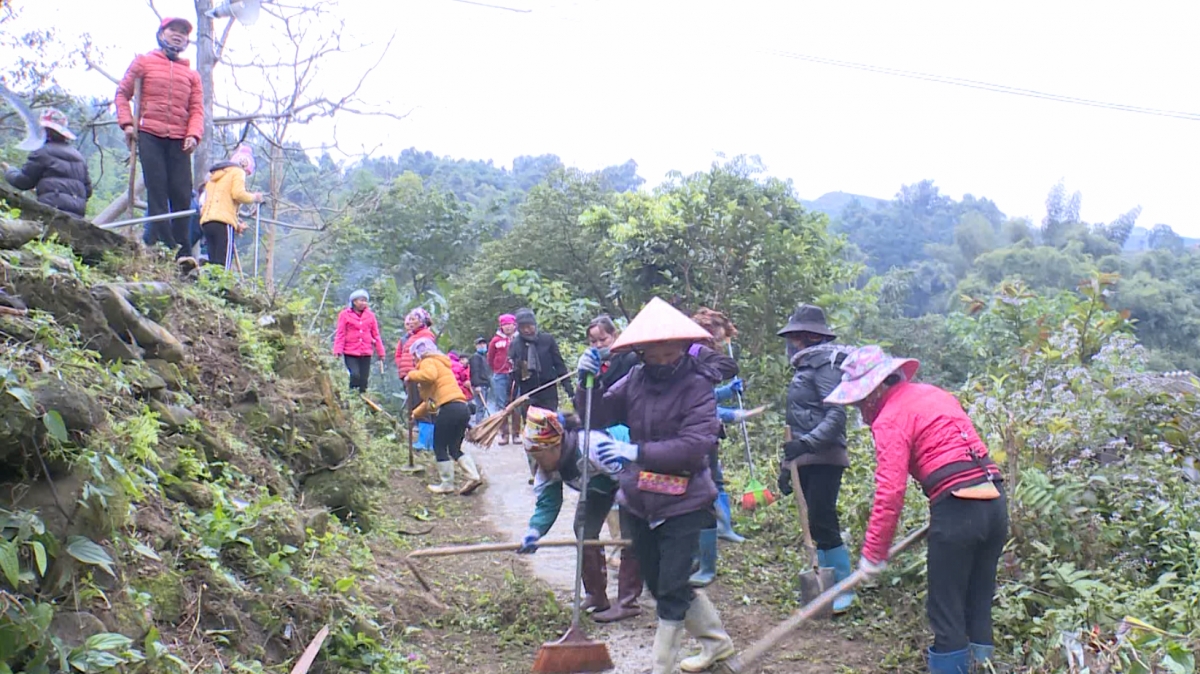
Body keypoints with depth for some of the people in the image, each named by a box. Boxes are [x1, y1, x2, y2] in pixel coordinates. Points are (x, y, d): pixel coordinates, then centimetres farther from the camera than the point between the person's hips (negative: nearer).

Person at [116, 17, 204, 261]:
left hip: (179, 140, 2)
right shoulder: (144, 62, 13)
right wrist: (127, 123, -4)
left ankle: (182, 252, -2)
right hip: (150, 135, -2)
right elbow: (122, 93, 11)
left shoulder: (191, 74, 17)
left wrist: (193, 134, -8)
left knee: (182, 195, -4)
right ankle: (164, 246, -12)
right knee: (157, 191, -8)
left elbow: (197, 108, 10)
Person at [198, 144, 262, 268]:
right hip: (223, 222, -7)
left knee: (213, 263, 1)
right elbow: (238, 193, -11)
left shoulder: (215, 174, 30)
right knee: (223, 264, -15)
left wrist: (236, 223, 22)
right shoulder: (238, 171, 6)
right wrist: (254, 197, 7)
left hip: (206, 221, 7)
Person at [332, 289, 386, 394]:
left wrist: (381, 353, 11)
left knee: (364, 379, 4)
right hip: (350, 353, -3)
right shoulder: (345, 314, 1)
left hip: (366, 353, 3)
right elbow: (340, 334, 0)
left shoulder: (370, 315, 9)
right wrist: (338, 350, -10)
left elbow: (376, 335, 12)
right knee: (355, 375, -19)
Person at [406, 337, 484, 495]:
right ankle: (474, 476, 1)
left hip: (448, 408, -9)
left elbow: (430, 375, -23)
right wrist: (416, 413, 41)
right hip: (462, 408, 9)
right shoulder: (439, 363, 32)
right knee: (454, 448, 15)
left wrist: (411, 375, -7)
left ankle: (446, 484, 7)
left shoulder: (428, 362, 3)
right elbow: (431, 398, 36)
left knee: (440, 447, 4)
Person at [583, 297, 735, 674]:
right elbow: (598, 417, 4)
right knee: (659, 584, 18)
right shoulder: (635, 380, -1)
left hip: (682, 504, -6)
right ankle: (716, 641, 38)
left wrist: (636, 451, -31)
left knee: (671, 591, -2)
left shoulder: (697, 387, -15)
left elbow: (694, 445, -25)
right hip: (639, 503, 6)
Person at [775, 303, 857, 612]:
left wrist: (807, 443, -30)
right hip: (805, 461, 9)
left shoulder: (824, 364, -10)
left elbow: (836, 415, -21)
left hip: (824, 459, -9)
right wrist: (786, 466, 20)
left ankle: (844, 590, 1)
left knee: (823, 525, -9)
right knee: (816, 526, 11)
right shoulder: (804, 367, 17)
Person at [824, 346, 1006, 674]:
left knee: (945, 610, 3)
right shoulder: (934, 394, 18)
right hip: (995, 501, 8)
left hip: (957, 508, -8)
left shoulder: (891, 418, -7)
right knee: (979, 602, 16)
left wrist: (873, 554, -6)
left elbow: (890, 493, -12)